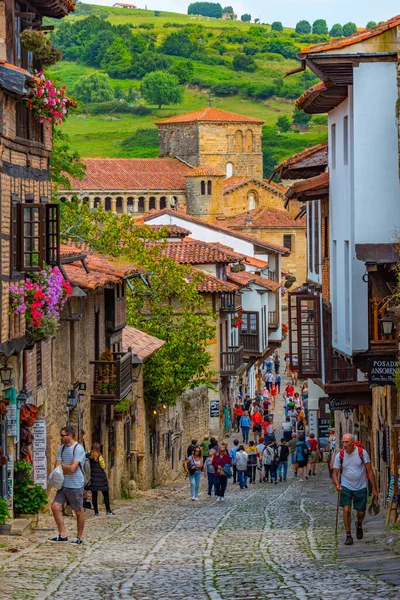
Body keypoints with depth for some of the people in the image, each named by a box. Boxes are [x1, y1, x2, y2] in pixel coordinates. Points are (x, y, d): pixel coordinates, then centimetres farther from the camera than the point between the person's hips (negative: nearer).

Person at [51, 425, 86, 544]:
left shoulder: (78, 449, -14)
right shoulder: (62, 448, 10)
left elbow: (72, 468, -20)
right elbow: (57, 468, 7)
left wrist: (62, 467, -3)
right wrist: (67, 469, -12)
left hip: (75, 485, -7)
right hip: (64, 484, 7)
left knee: (78, 512, 4)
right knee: (55, 506, -3)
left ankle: (79, 537, 16)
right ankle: (62, 535, 3)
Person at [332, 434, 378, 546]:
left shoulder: (362, 452, -11)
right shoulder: (340, 455, -7)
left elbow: (370, 471, -6)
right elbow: (335, 473, -3)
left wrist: (374, 489, -7)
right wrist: (337, 485, -25)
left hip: (361, 487, 0)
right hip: (346, 487, 0)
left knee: (361, 513, 6)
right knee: (346, 510, -15)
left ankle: (359, 524, 42)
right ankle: (348, 536, -4)